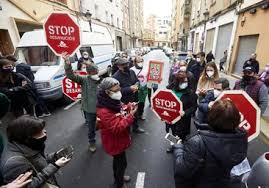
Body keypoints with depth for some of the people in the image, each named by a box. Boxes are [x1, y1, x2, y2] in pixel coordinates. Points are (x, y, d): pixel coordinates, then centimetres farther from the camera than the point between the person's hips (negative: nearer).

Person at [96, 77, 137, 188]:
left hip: (118, 140, 8)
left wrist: (129, 110, -10)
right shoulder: (104, 111, -32)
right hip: (114, 142, -8)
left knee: (117, 160, 28)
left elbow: (120, 116, 9)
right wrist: (130, 116, -32)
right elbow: (117, 128, -32)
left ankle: (118, 177, 53)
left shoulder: (114, 102, -4)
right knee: (122, 163, 11)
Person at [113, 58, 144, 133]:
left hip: (134, 98, 7)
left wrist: (136, 85, -12)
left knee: (135, 113, 25)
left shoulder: (131, 71, 1)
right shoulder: (116, 76, -20)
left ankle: (135, 127, 49)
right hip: (125, 101, -7)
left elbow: (137, 80, 11)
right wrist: (130, 88, -27)